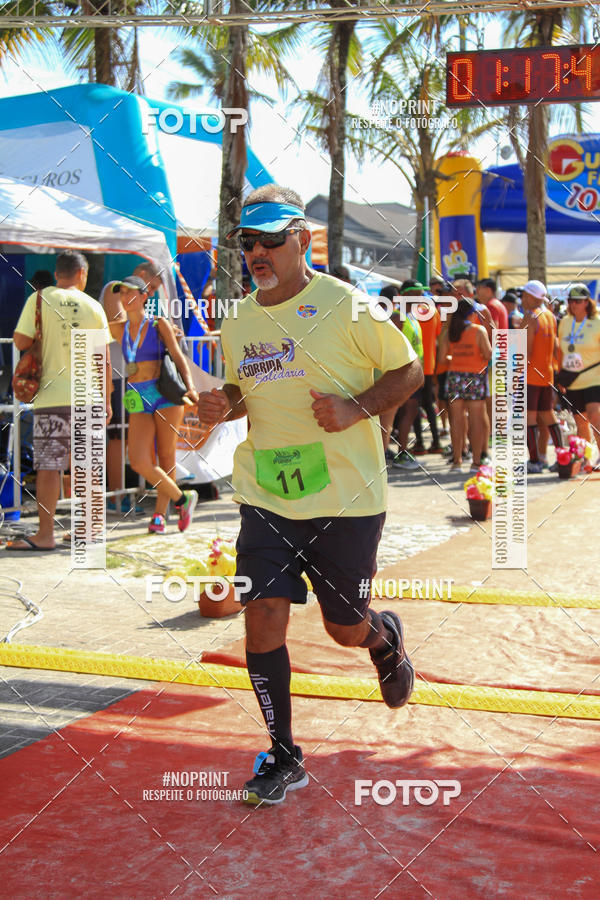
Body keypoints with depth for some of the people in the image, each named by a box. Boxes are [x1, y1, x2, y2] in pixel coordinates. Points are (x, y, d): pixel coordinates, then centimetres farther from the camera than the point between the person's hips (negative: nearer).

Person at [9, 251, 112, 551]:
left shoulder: (40, 299, -1)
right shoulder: (93, 306, 7)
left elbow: (21, 342, -7)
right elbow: (105, 360, 7)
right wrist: (107, 401, 13)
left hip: (53, 395, -3)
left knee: (48, 465, -3)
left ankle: (45, 534, -7)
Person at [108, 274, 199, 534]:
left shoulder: (159, 325, 3)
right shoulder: (119, 329, 12)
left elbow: (178, 357, -1)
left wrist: (190, 387, -15)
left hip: (165, 394, -2)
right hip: (138, 399, 3)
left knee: (166, 457, 3)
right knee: (139, 462, -12)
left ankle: (159, 514, 20)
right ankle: (182, 499, 7)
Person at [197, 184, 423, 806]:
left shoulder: (346, 306, -9)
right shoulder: (236, 326, 6)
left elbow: (410, 371, -1)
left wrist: (357, 408, -18)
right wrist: (221, 404, -2)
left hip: (346, 498, -3)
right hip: (266, 497, 4)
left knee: (345, 627, 6)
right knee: (263, 614, -7)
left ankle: (385, 638, 46)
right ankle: (283, 757, 9)